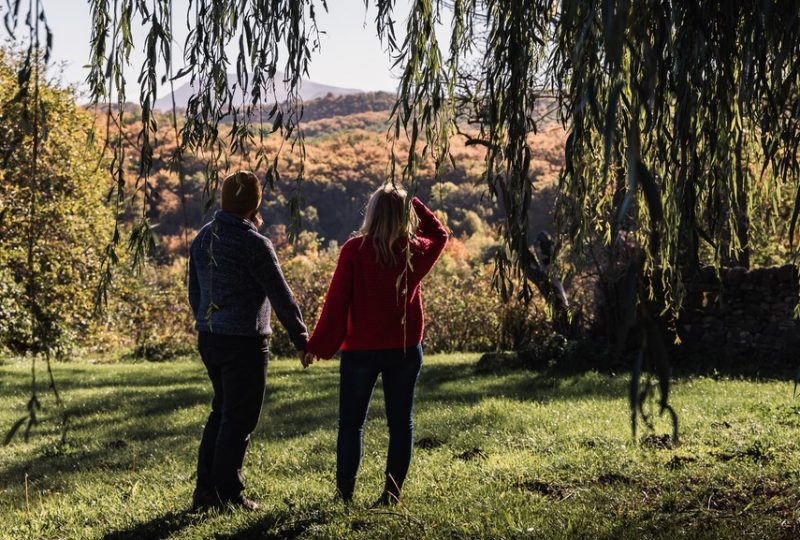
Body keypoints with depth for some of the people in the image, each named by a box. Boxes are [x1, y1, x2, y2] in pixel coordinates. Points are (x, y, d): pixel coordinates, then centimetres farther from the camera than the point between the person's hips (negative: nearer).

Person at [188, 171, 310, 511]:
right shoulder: (254, 244, -16)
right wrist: (301, 340, -3)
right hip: (244, 343, -7)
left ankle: (206, 489, 22)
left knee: (221, 412, 19)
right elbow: (281, 296, -13)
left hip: (208, 339, 8)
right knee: (238, 419, 3)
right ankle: (228, 495, 10)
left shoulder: (203, 238, 6)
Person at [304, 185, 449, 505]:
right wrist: (413, 204, 14)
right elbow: (440, 235, 21)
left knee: (351, 423, 8)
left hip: (360, 350, -2)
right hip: (405, 349, 2)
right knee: (400, 422, 10)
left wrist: (318, 346, -3)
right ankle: (392, 493, 10)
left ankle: (345, 492, 9)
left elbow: (336, 301, -10)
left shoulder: (355, 250, -11)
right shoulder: (415, 251, -2)